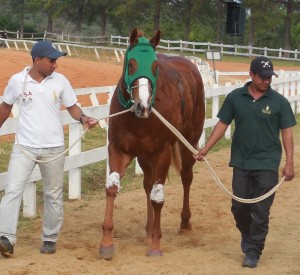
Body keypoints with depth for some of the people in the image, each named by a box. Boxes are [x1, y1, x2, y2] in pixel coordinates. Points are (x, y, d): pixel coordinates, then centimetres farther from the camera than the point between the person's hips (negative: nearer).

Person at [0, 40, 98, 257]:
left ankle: (50, 238, 24)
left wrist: (83, 118, -16)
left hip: (54, 149, 1)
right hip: (24, 147, -1)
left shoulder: (60, 81, -5)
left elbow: (72, 106, 4)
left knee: (54, 195, 10)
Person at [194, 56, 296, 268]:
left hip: (267, 164, -2)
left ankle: (253, 251, 11)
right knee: (239, 207, 9)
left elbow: (287, 133, -3)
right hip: (241, 163, 2)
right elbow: (222, 125, 5)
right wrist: (205, 149, 0)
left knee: (260, 211, 0)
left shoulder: (279, 101, -5)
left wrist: (289, 163, -9)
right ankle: (248, 236, 36)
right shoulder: (235, 97, 0)